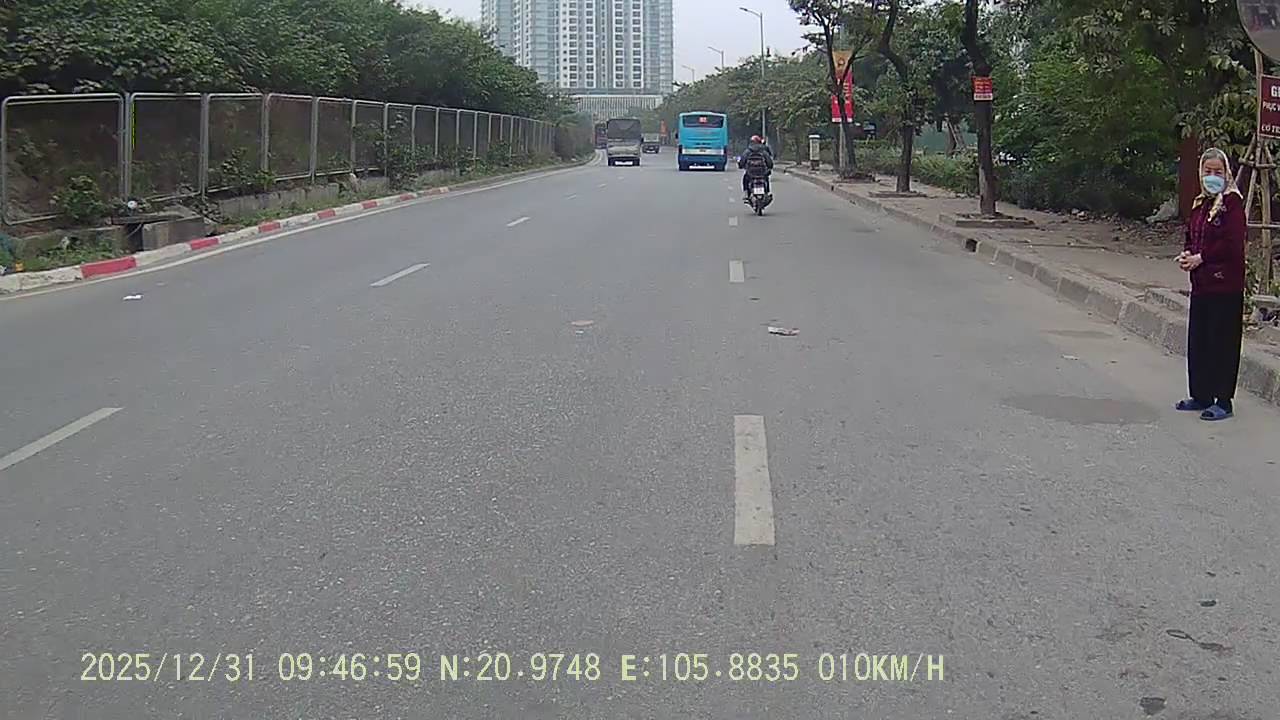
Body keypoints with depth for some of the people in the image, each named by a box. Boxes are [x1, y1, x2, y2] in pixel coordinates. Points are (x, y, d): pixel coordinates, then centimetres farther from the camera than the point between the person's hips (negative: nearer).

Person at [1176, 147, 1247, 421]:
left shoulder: (1232, 202, -9)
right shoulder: (1201, 203, 15)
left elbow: (1233, 244, -17)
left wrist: (1201, 258, -14)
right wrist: (1186, 254, 2)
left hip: (1225, 284, -8)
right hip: (1201, 283, 8)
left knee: (1222, 341, -4)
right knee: (1197, 340, 12)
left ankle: (1223, 401, 1)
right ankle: (1201, 396, 23)